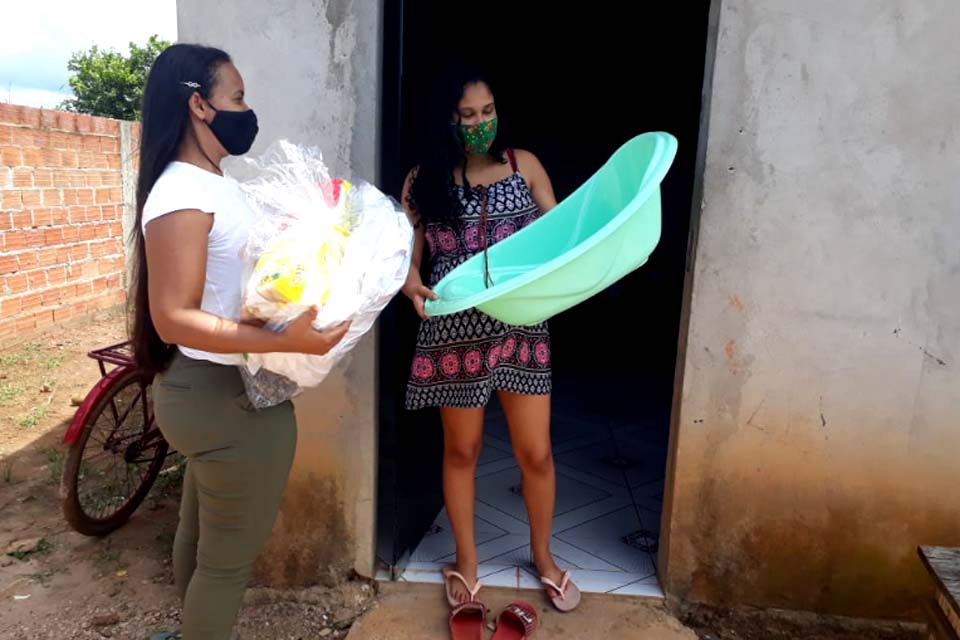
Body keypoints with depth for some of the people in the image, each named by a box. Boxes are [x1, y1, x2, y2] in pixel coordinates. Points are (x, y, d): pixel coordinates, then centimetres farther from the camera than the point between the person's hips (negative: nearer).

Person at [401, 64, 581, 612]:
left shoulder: (524, 166, 4)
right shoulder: (424, 180, 1)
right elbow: (409, 255, 1)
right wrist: (412, 284, -21)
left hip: (521, 326, 1)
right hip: (456, 332, -1)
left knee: (536, 452, 8)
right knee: (462, 450, 13)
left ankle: (543, 555, 36)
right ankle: (466, 560, 35)